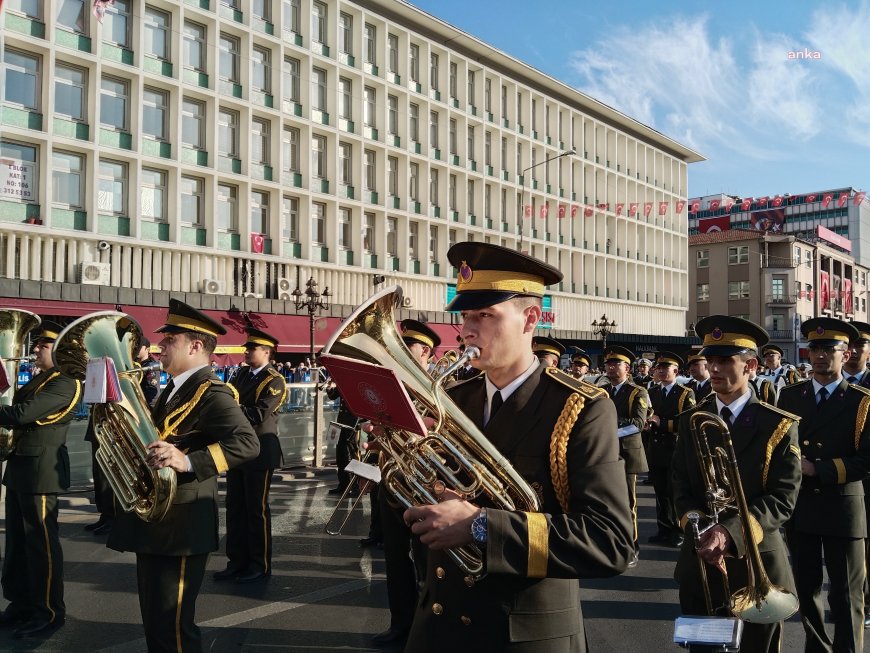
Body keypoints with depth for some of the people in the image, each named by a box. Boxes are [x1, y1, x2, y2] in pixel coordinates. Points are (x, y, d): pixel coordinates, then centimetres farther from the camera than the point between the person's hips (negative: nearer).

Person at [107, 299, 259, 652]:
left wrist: (188, 461, -38)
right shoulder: (173, 390, 16)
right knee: (154, 624, 19)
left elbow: (247, 443, -29)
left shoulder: (210, 392, -15)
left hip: (180, 527, -10)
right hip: (154, 522, 10)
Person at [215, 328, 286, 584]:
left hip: (259, 451, -7)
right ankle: (237, 561, 22)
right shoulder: (242, 374, 12)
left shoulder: (274, 381, -10)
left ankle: (260, 565, 14)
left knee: (256, 508, 1)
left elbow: (260, 414, -21)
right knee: (235, 507, 11)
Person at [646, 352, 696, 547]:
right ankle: (664, 530, 21)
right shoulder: (652, 392, 13)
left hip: (676, 450, -5)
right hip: (656, 450, 5)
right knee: (661, 492, 11)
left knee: (675, 493, 2)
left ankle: (679, 531, 14)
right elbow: (648, 415, 17)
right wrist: (648, 422, -6)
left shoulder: (686, 394, -5)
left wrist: (662, 423, -16)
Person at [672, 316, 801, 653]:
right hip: (699, 562, 3)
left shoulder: (779, 426, -6)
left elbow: (783, 498, -12)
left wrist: (730, 532, -25)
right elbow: (681, 486, 2)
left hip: (756, 563, -3)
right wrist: (700, 531, -16)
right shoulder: (691, 421, 4)